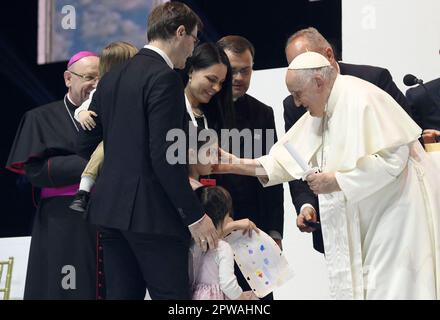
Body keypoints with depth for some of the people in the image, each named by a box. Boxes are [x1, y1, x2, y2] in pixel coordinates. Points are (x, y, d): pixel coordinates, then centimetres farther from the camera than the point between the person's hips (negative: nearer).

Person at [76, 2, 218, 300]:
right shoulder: (164, 77, -12)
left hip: (111, 208, 8)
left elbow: (86, 145, 17)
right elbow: (164, 155, -18)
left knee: (121, 294, 10)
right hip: (153, 213, -8)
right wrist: (195, 216, -14)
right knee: (172, 295, -5)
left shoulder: (111, 78, 13)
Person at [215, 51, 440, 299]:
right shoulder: (321, 113, 11)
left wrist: (338, 181, -19)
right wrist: (235, 165, 3)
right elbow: (288, 160, 11)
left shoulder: (361, 100, -17)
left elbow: (393, 157, -22)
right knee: (355, 287, 7)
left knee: (392, 289, -9)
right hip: (363, 218, 9)